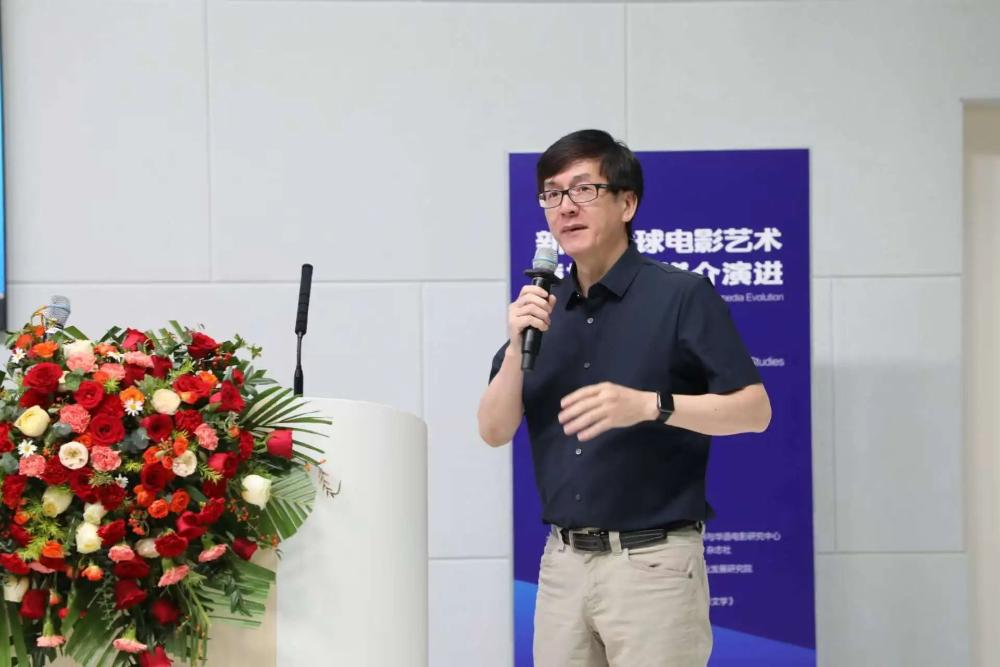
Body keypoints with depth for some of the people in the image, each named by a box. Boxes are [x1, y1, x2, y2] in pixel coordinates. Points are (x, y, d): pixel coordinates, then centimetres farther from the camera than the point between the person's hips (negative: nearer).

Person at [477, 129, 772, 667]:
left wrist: (651, 405, -24)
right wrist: (517, 347, -10)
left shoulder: (682, 295, -5)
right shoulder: (542, 311, 11)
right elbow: (494, 432, 7)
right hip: (562, 561, 5)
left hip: (653, 558, -5)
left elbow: (754, 410, -10)